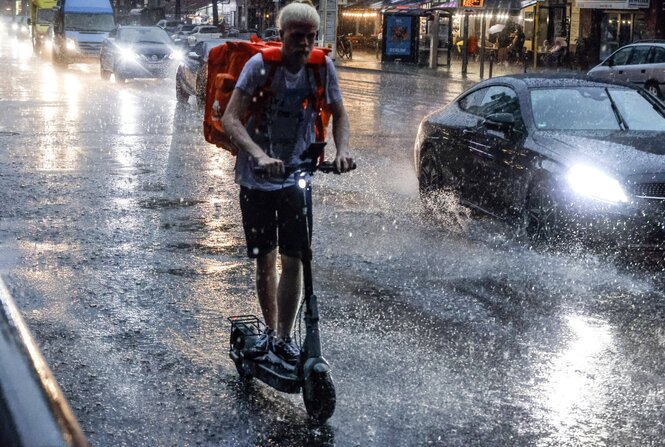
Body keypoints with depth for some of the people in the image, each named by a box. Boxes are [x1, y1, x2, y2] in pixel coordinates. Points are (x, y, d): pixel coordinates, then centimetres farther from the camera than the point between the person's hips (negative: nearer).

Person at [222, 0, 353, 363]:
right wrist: (259, 155, -38)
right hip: (257, 178, -1)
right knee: (265, 261, 9)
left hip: (297, 177, 1)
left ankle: (285, 337, 11)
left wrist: (342, 150, -13)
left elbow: (338, 115, 7)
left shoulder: (322, 67, -7)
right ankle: (269, 330, 28)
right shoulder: (261, 65, -16)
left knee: (293, 261, -3)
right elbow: (230, 119, -22)